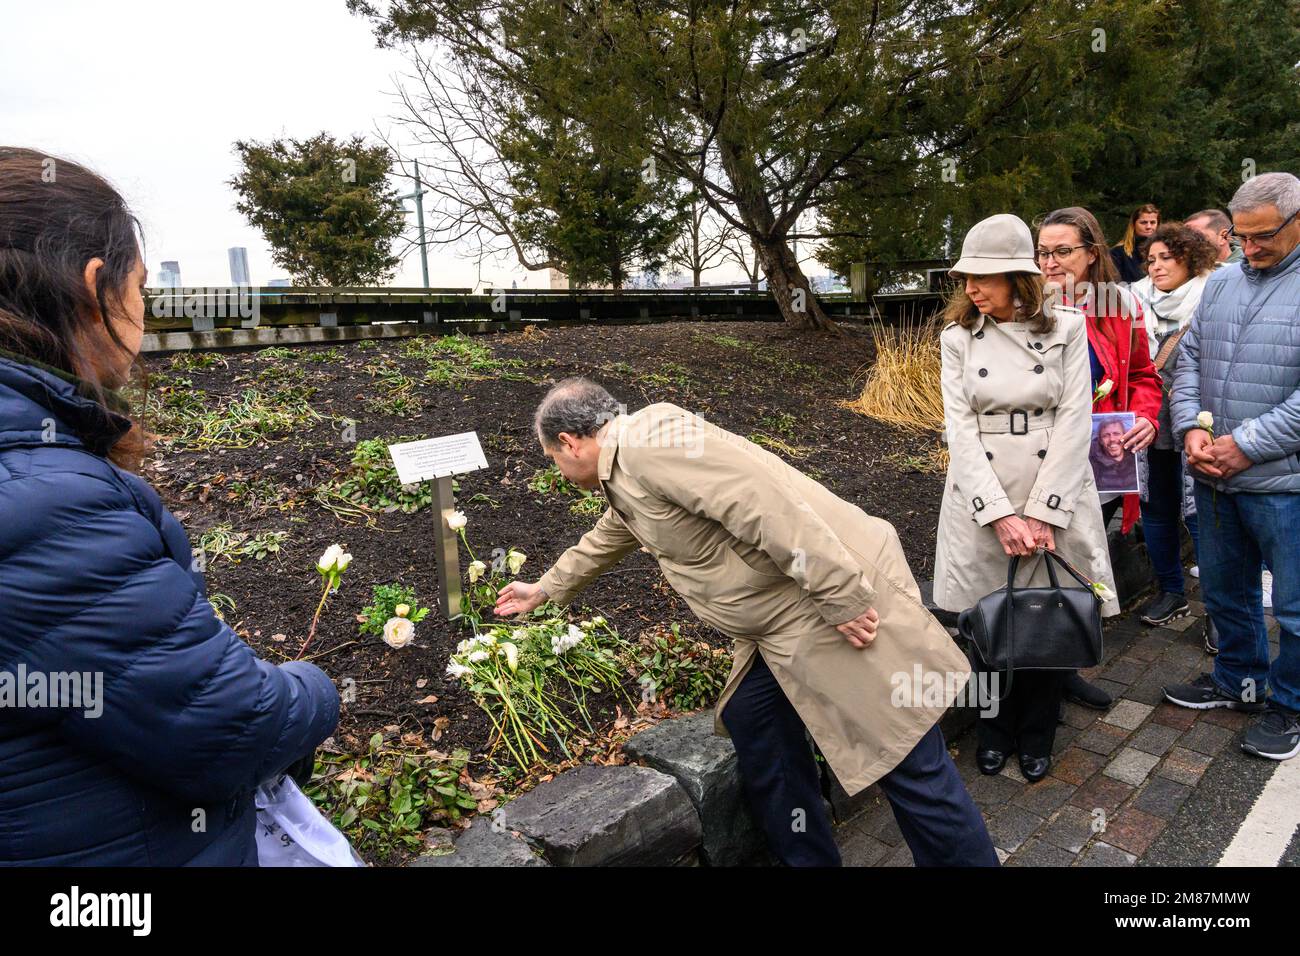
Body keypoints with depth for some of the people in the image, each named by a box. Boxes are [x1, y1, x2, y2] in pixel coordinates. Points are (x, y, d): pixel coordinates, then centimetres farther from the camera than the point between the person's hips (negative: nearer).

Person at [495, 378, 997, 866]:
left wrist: (841, 600, -24)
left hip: (841, 597, -10)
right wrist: (545, 590, 49)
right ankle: (809, 858, 28)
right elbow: (604, 540, 36)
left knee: (907, 765, -2)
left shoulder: (647, 441, -19)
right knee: (751, 723, 13)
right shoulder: (622, 477, 15)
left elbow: (765, 506, -27)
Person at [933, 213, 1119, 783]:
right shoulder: (958, 337, 1)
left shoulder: (1067, 328, -2)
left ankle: (1036, 737, 31)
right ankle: (994, 730, 32)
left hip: (1056, 499, -1)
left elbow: (1074, 422, -7)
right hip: (981, 503, 1)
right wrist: (1000, 514, -14)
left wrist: (1043, 512, -14)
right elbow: (960, 429, -6)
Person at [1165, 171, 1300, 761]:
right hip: (1213, 475, 6)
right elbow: (1190, 359, 9)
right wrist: (1191, 427, -6)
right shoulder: (1220, 283, 9)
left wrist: (1245, 446, -18)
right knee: (1224, 590, 20)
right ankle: (1239, 679, 41)